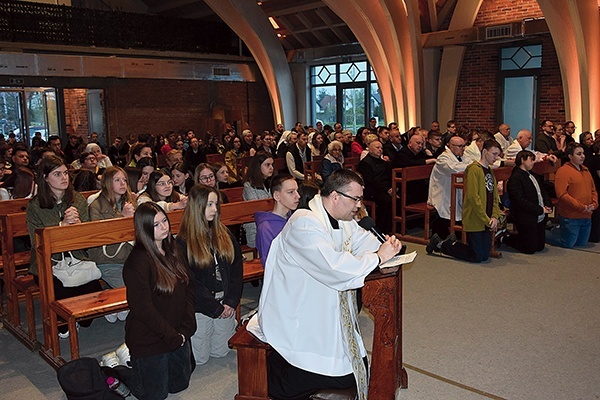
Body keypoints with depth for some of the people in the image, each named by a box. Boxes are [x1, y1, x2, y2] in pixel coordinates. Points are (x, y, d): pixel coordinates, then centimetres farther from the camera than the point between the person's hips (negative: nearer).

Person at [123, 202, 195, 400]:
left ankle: (136, 362, 39)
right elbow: (142, 308, -24)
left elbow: (188, 289, 5)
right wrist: (172, 336, -18)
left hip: (178, 336, 7)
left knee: (180, 384, 21)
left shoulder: (171, 251, 2)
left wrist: (187, 328, -7)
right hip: (149, 339, -7)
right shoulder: (138, 261, -23)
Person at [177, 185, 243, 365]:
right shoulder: (184, 242, -11)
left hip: (225, 304, 4)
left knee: (220, 352, 14)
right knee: (200, 358, 6)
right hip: (199, 308, -4)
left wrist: (231, 302, -8)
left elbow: (237, 268, 2)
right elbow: (189, 281, -13)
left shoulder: (224, 234, 4)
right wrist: (216, 308, -12)